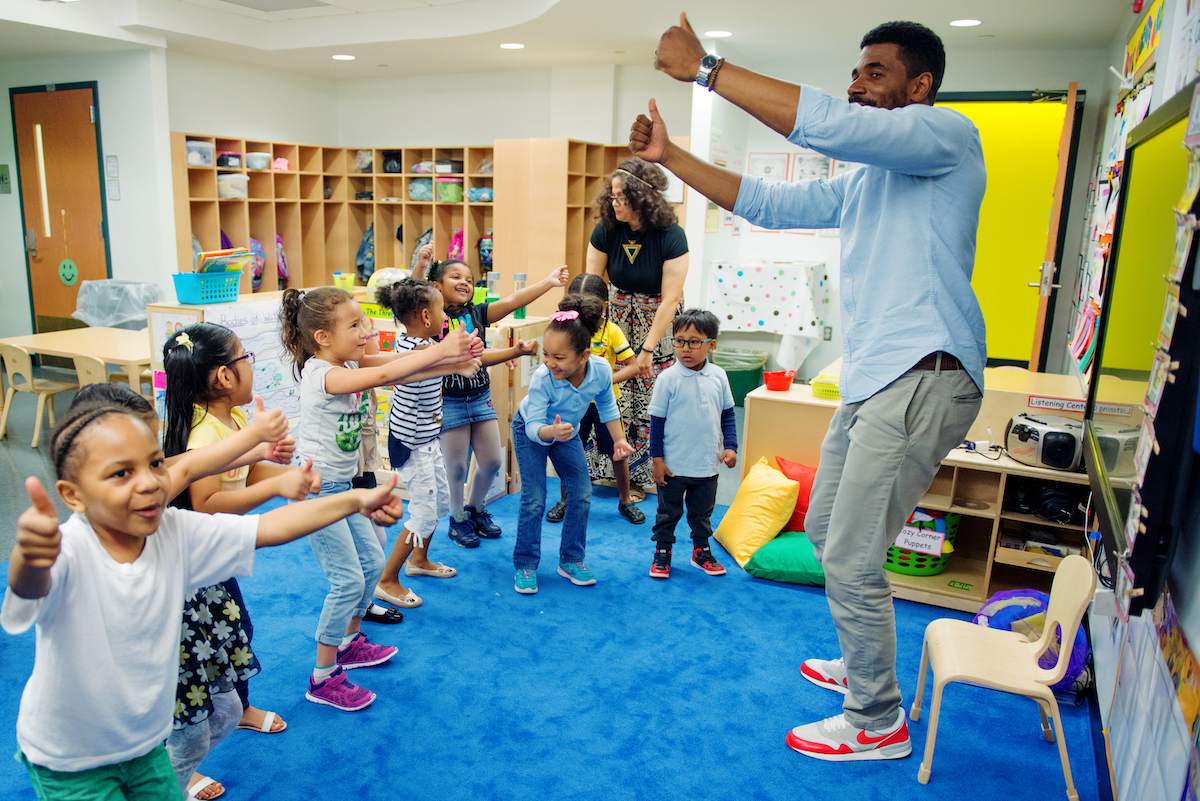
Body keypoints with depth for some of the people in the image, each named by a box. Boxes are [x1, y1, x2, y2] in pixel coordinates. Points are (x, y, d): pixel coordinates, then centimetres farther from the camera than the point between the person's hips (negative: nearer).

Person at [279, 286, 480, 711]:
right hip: (315, 489, -9)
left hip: (341, 485, 9)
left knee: (372, 562, 17)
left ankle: (349, 643, 38)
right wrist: (440, 351, -35)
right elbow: (383, 375, -37)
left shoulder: (350, 364, 2)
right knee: (348, 580, -5)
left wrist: (453, 356, -25)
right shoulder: (322, 374, -23)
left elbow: (393, 364, -9)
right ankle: (324, 678, 11)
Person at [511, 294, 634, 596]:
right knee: (534, 499, -9)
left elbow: (607, 407, -5)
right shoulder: (542, 379, -38)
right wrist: (551, 432, -57)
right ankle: (525, 566, 7)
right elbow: (534, 426, -36)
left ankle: (571, 560, 18)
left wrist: (619, 440, -3)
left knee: (582, 494, 1)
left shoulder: (601, 370, -27)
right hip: (531, 432, -4)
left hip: (567, 432, 4)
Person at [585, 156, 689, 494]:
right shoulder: (606, 231, -10)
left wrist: (648, 349, -20)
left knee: (651, 399, -3)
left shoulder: (671, 236, -20)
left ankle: (638, 475, 11)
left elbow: (670, 299, -19)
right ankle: (607, 467, 13)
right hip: (617, 318, 3)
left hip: (659, 322, -3)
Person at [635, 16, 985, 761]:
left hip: (922, 378, -10)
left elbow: (830, 125, -22)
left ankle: (878, 723, 15)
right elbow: (767, 203, 21)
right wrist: (670, 157, 14)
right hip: (871, 380, 10)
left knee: (851, 561, -6)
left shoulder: (949, 136, -7)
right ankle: (863, 666, 41)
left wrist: (706, 68, -18)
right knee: (825, 531, 20)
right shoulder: (862, 183, 21)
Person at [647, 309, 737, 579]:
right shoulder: (668, 378, -13)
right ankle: (662, 554, 28)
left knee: (702, 513, 19)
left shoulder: (718, 376, -2)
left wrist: (730, 446, 1)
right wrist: (657, 459, -9)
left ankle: (702, 552, 36)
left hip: (708, 465, 3)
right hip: (673, 465, -3)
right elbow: (657, 420, -9)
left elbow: (727, 415, 9)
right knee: (668, 513, 11)